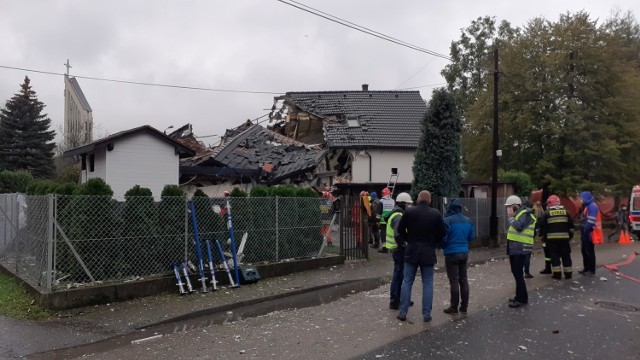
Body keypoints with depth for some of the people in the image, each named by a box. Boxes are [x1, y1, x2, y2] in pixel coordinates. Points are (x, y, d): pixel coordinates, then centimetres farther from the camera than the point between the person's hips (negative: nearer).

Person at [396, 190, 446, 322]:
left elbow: (400, 230, -2)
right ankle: (426, 314, 8)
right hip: (428, 253, 0)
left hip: (411, 251, 0)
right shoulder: (436, 214, -5)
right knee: (428, 284, 8)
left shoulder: (409, 212, -5)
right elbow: (442, 233, -3)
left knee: (407, 282, 8)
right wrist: (433, 244, 12)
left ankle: (403, 312, 9)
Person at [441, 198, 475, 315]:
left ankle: (454, 308, 6)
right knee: (463, 279, 13)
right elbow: (472, 237, 9)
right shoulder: (468, 221, 5)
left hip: (452, 253, -6)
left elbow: (443, 238, -16)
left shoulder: (448, 220, -15)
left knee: (454, 281, 0)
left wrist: (443, 247, 5)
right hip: (464, 253, 6)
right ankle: (464, 307, 20)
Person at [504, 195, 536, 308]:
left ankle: (522, 299, -2)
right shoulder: (518, 214, 18)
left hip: (520, 249, -10)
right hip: (515, 248, 10)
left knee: (518, 273, -8)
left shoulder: (525, 214, -12)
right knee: (516, 272, 15)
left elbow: (519, 227, -27)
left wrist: (510, 217, -19)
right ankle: (520, 296, 25)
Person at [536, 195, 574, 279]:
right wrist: (570, 235, 24)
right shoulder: (565, 212, 10)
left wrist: (542, 235, 11)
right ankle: (568, 273, 16)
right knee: (566, 256, 11)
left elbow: (541, 225, -2)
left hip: (552, 238, -3)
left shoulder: (546, 214, -3)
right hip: (564, 237, 3)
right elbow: (571, 225, 14)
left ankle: (557, 273, 1)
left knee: (554, 256, 2)